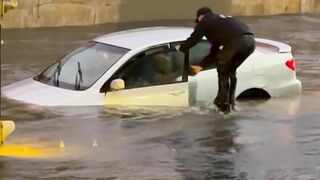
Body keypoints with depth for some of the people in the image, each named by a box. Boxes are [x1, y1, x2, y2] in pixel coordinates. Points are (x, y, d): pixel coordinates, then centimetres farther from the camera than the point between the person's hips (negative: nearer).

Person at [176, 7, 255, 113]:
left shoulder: (205, 21, 20)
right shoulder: (221, 21, 41)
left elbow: (194, 39, 22)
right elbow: (215, 52, 42)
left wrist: (181, 48, 41)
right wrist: (201, 66, 49)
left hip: (236, 41, -7)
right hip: (250, 41, 7)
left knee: (222, 71, 16)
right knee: (231, 71, 27)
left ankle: (223, 104, 20)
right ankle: (231, 103, 31)